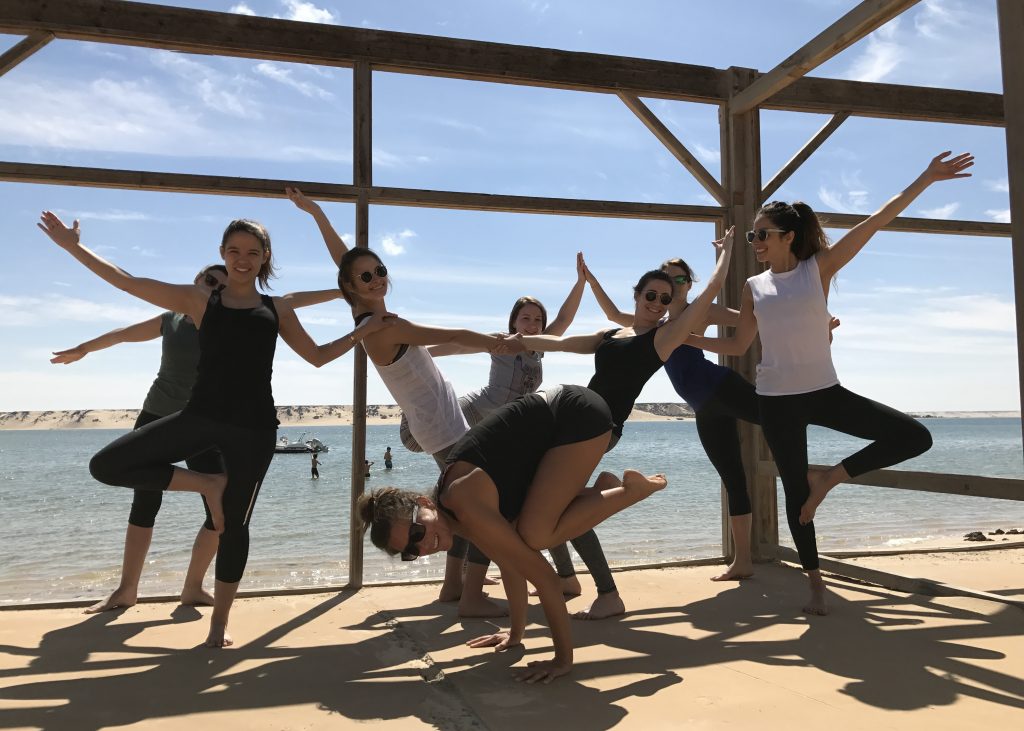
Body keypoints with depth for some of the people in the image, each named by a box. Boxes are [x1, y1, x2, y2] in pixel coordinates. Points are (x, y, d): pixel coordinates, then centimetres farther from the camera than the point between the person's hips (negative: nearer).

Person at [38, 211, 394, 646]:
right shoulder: (198, 301, 8)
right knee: (107, 465, -10)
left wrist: (361, 333, 9)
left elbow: (317, 356, 16)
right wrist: (73, 247, 7)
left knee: (235, 524, 5)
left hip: (253, 427, -1)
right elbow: (125, 282, 8)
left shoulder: (278, 309, 11)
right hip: (200, 416, 1)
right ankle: (207, 484, 3)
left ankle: (220, 621, 24)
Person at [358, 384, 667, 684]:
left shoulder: (461, 503, -26)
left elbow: (539, 572, -25)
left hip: (577, 414, -8)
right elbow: (511, 562, 10)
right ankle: (606, 491, 19)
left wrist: (563, 657, -19)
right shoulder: (456, 513, -1)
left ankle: (631, 490, -4)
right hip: (554, 420, 8)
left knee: (535, 535, -18)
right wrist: (516, 632, 18)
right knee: (523, 540, 6)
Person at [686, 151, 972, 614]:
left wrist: (926, 179, -10)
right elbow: (738, 345, 11)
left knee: (915, 438, -12)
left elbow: (874, 223, -6)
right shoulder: (754, 288, 5)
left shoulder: (819, 267, -1)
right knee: (795, 491, 5)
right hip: (776, 400, 0)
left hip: (824, 392, 0)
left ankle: (831, 477, 4)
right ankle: (816, 582, 21)